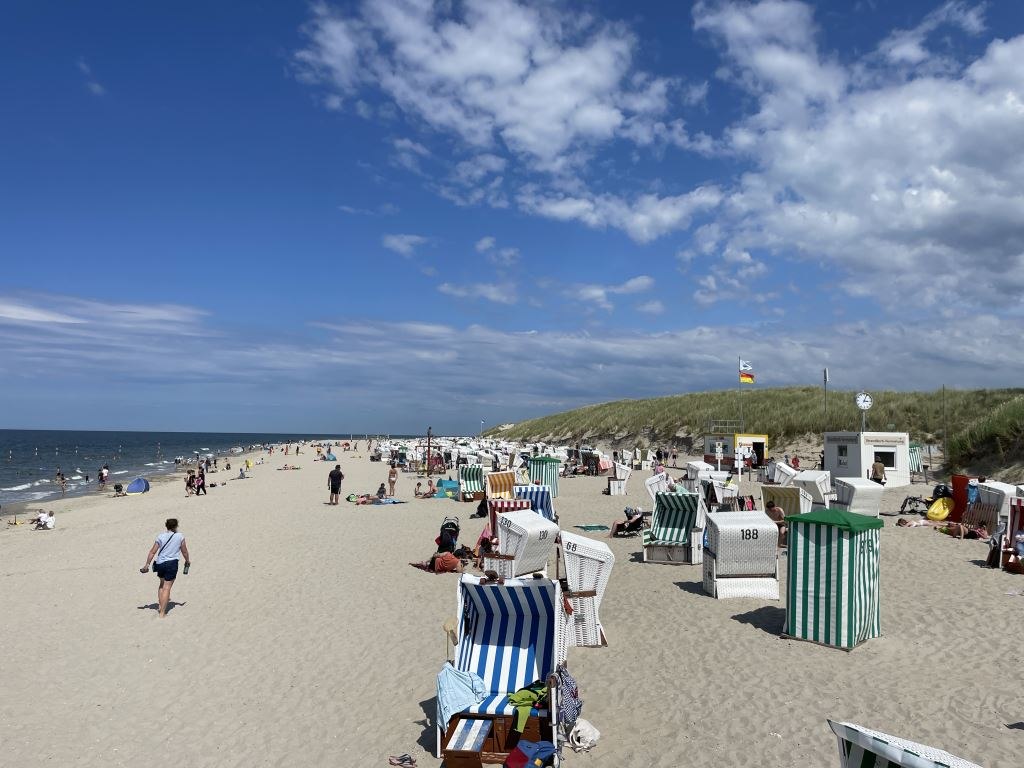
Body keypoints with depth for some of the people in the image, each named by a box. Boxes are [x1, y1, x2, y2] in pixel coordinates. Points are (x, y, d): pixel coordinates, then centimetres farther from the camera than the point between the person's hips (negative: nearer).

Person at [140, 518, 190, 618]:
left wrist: (147, 565, 6)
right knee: (167, 587, -2)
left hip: (160, 563, 3)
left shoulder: (160, 537, 2)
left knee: (162, 584, 26)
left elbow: (152, 552, 0)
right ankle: (162, 613, -5)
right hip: (171, 563, -3)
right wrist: (187, 561, 23)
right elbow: (184, 551, 6)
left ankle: (160, 604, 39)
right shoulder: (180, 537, -2)